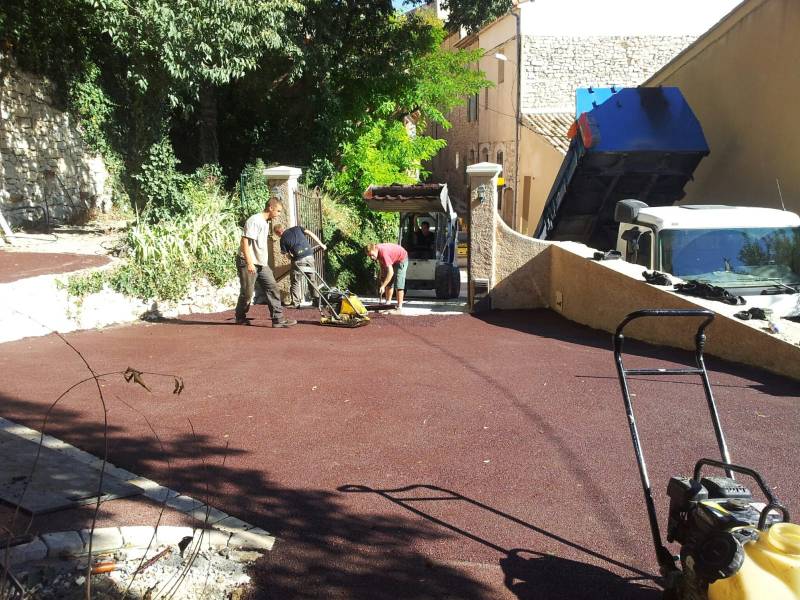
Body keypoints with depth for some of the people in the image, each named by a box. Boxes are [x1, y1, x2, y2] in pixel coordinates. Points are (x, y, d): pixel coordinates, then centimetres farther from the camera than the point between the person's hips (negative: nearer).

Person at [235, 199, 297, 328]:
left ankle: (278, 319, -6)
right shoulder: (254, 221, -15)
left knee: (272, 288, -3)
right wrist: (249, 263, -25)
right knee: (247, 293, 2)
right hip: (248, 263, -9)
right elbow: (245, 242, -21)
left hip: (262, 263, 9)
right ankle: (240, 317, 22)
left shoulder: (266, 222, 15)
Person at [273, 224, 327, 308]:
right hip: (309, 255, 4)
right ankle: (316, 298, 20)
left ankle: (295, 302, 6)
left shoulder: (283, 239, 3)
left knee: (296, 281, 6)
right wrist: (321, 244, 11)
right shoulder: (297, 228, 12)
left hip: (298, 259, -4)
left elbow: (284, 252, 4)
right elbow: (310, 233, 7)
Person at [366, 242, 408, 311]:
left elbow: (390, 272, -42)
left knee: (399, 283, -15)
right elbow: (382, 266, 3)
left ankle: (399, 306, -14)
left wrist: (383, 286, -42)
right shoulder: (377, 252, -14)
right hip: (393, 260, 9)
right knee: (389, 282, 11)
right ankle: (388, 302, 18)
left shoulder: (383, 253, -39)